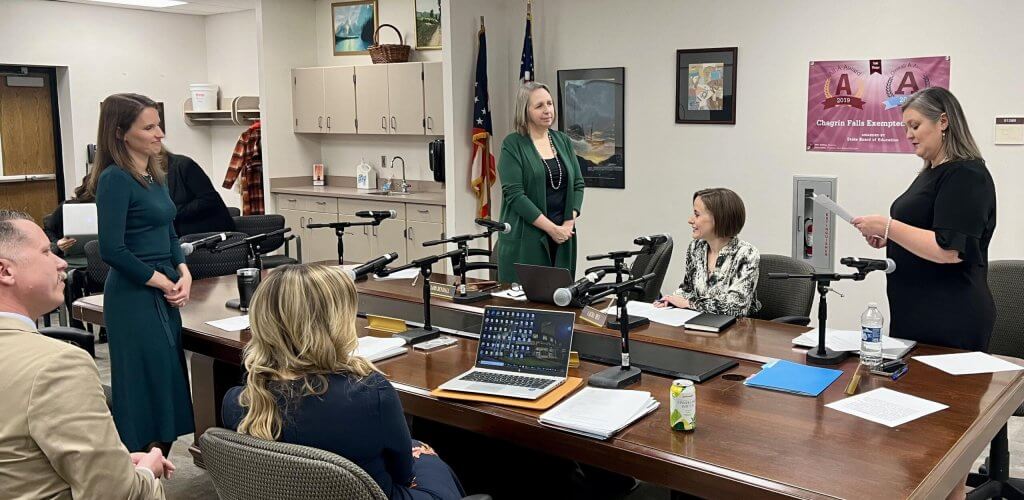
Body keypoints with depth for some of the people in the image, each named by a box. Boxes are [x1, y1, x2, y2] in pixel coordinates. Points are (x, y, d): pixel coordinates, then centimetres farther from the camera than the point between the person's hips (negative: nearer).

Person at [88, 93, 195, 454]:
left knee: (169, 383, 12)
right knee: (147, 387, -3)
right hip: (135, 297, -8)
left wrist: (184, 274, 1)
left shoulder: (155, 175, 12)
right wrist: (163, 282, -11)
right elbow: (112, 250, -20)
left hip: (164, 295, 9)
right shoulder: (115, 179, -13)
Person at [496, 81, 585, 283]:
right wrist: (552, 228, -14)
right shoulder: (513, 145, -5)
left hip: (564, 237, 5)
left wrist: (569, 223, -4)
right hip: (525, 238, -5)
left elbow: (578, 184, 11)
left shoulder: (563, 141, 11)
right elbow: (514, 194, -13)